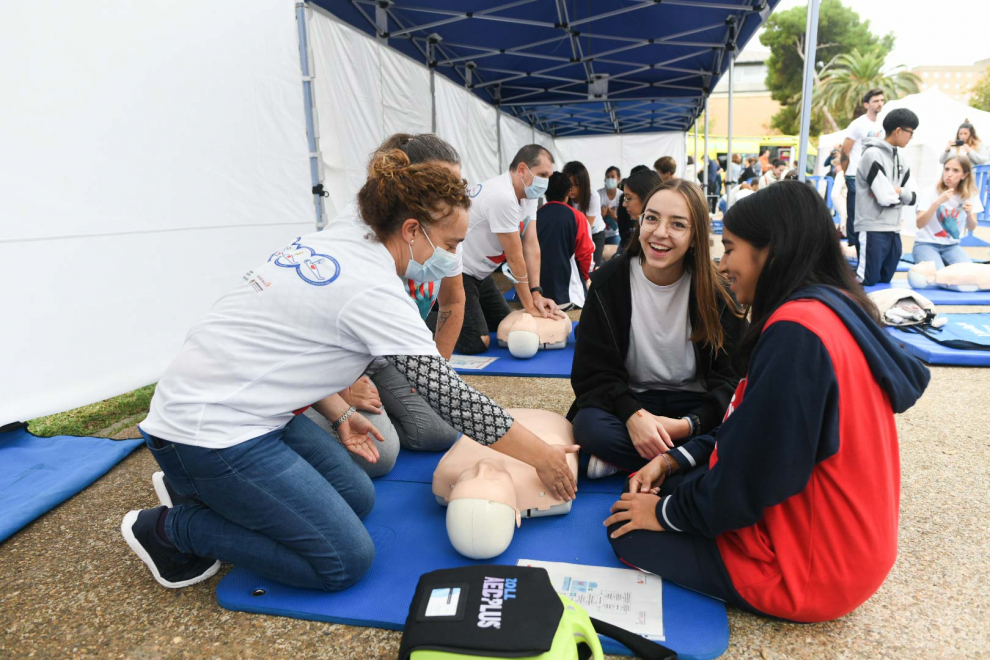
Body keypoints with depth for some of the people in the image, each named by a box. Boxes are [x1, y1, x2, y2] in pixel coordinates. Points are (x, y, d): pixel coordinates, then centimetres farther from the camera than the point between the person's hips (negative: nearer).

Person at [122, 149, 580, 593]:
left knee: (358, 498, 12)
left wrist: (339, 413, 9)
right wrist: (541, 457, -12)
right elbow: (448, 394, -22)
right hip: (208, 432, -9)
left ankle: (203, 489, 17)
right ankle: (170, 527, 2)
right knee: (346, 561, -6)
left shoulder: (336, 240, 3)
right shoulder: (374, 291, -23)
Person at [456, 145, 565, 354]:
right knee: (476, 343, -19)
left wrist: (536, 294, -10)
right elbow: (515, 258, -22)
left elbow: (531, 246, -2)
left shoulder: (528, 193, 2)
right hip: (456, 273, -10)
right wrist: (530, 306, -13)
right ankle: (427, 320, 4)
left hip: (478, 273, 10)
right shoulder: (502, 197, -28)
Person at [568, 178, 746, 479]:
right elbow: (593, 372, -9)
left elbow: (732, 374, -7)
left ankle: (625, 460, -21)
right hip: (630, 401, 0)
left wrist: (690, 424, -25)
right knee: (590, 426, -33)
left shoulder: (715, 292, -7)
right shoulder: (608, 282, -7)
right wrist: (633, 415, -28)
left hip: (697, 405, 1)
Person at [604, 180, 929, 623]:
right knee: (661, 490, 16)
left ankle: (783, 598, 7)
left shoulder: (796, 330, -30)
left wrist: (667, 513, -9)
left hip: (811, 568, -9)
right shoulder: (836, 307, 1)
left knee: (628, 530, 0)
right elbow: (752, 430, 8)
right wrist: (674, 460, 3)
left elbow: (756, 476, -25)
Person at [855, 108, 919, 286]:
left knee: (884, 280, 13)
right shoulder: (872, 154, -11)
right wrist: (899, 193, 3)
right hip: (872, 230, -9)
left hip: (893, 231, 9)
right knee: (867, 281, -8)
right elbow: (886, 198, -18)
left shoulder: (899, 158, 16)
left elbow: (912, 197, 9)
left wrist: (894, 191, -10)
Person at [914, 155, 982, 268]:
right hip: (926, 244, -4)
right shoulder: (930, 193, -9)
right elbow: (920, 224, -20)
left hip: (951, 246, 4)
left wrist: (969, 214, -18)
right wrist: (938, 202, -30)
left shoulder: (971, 194, 1)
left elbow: (971, 228, 4)